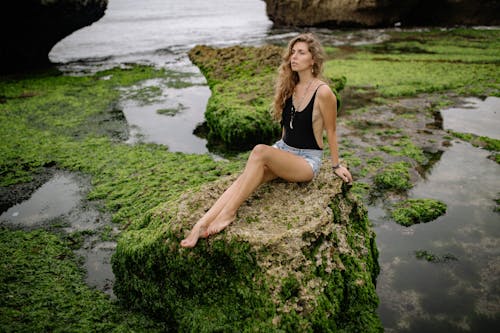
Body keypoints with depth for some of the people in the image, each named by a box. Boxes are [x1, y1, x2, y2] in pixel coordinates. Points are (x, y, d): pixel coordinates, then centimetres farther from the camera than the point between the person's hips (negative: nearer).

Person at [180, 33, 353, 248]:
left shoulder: (323, 92, -15)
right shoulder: (290, 86, 5)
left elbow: (330, 131, -5)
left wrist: (336, 166, 5)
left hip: (307, 160, -6)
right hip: (283, 150, 6)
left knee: (260, 151, -34)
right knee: (243, 179, -22)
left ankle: (229, 212, -30)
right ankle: (201, 225, -33)